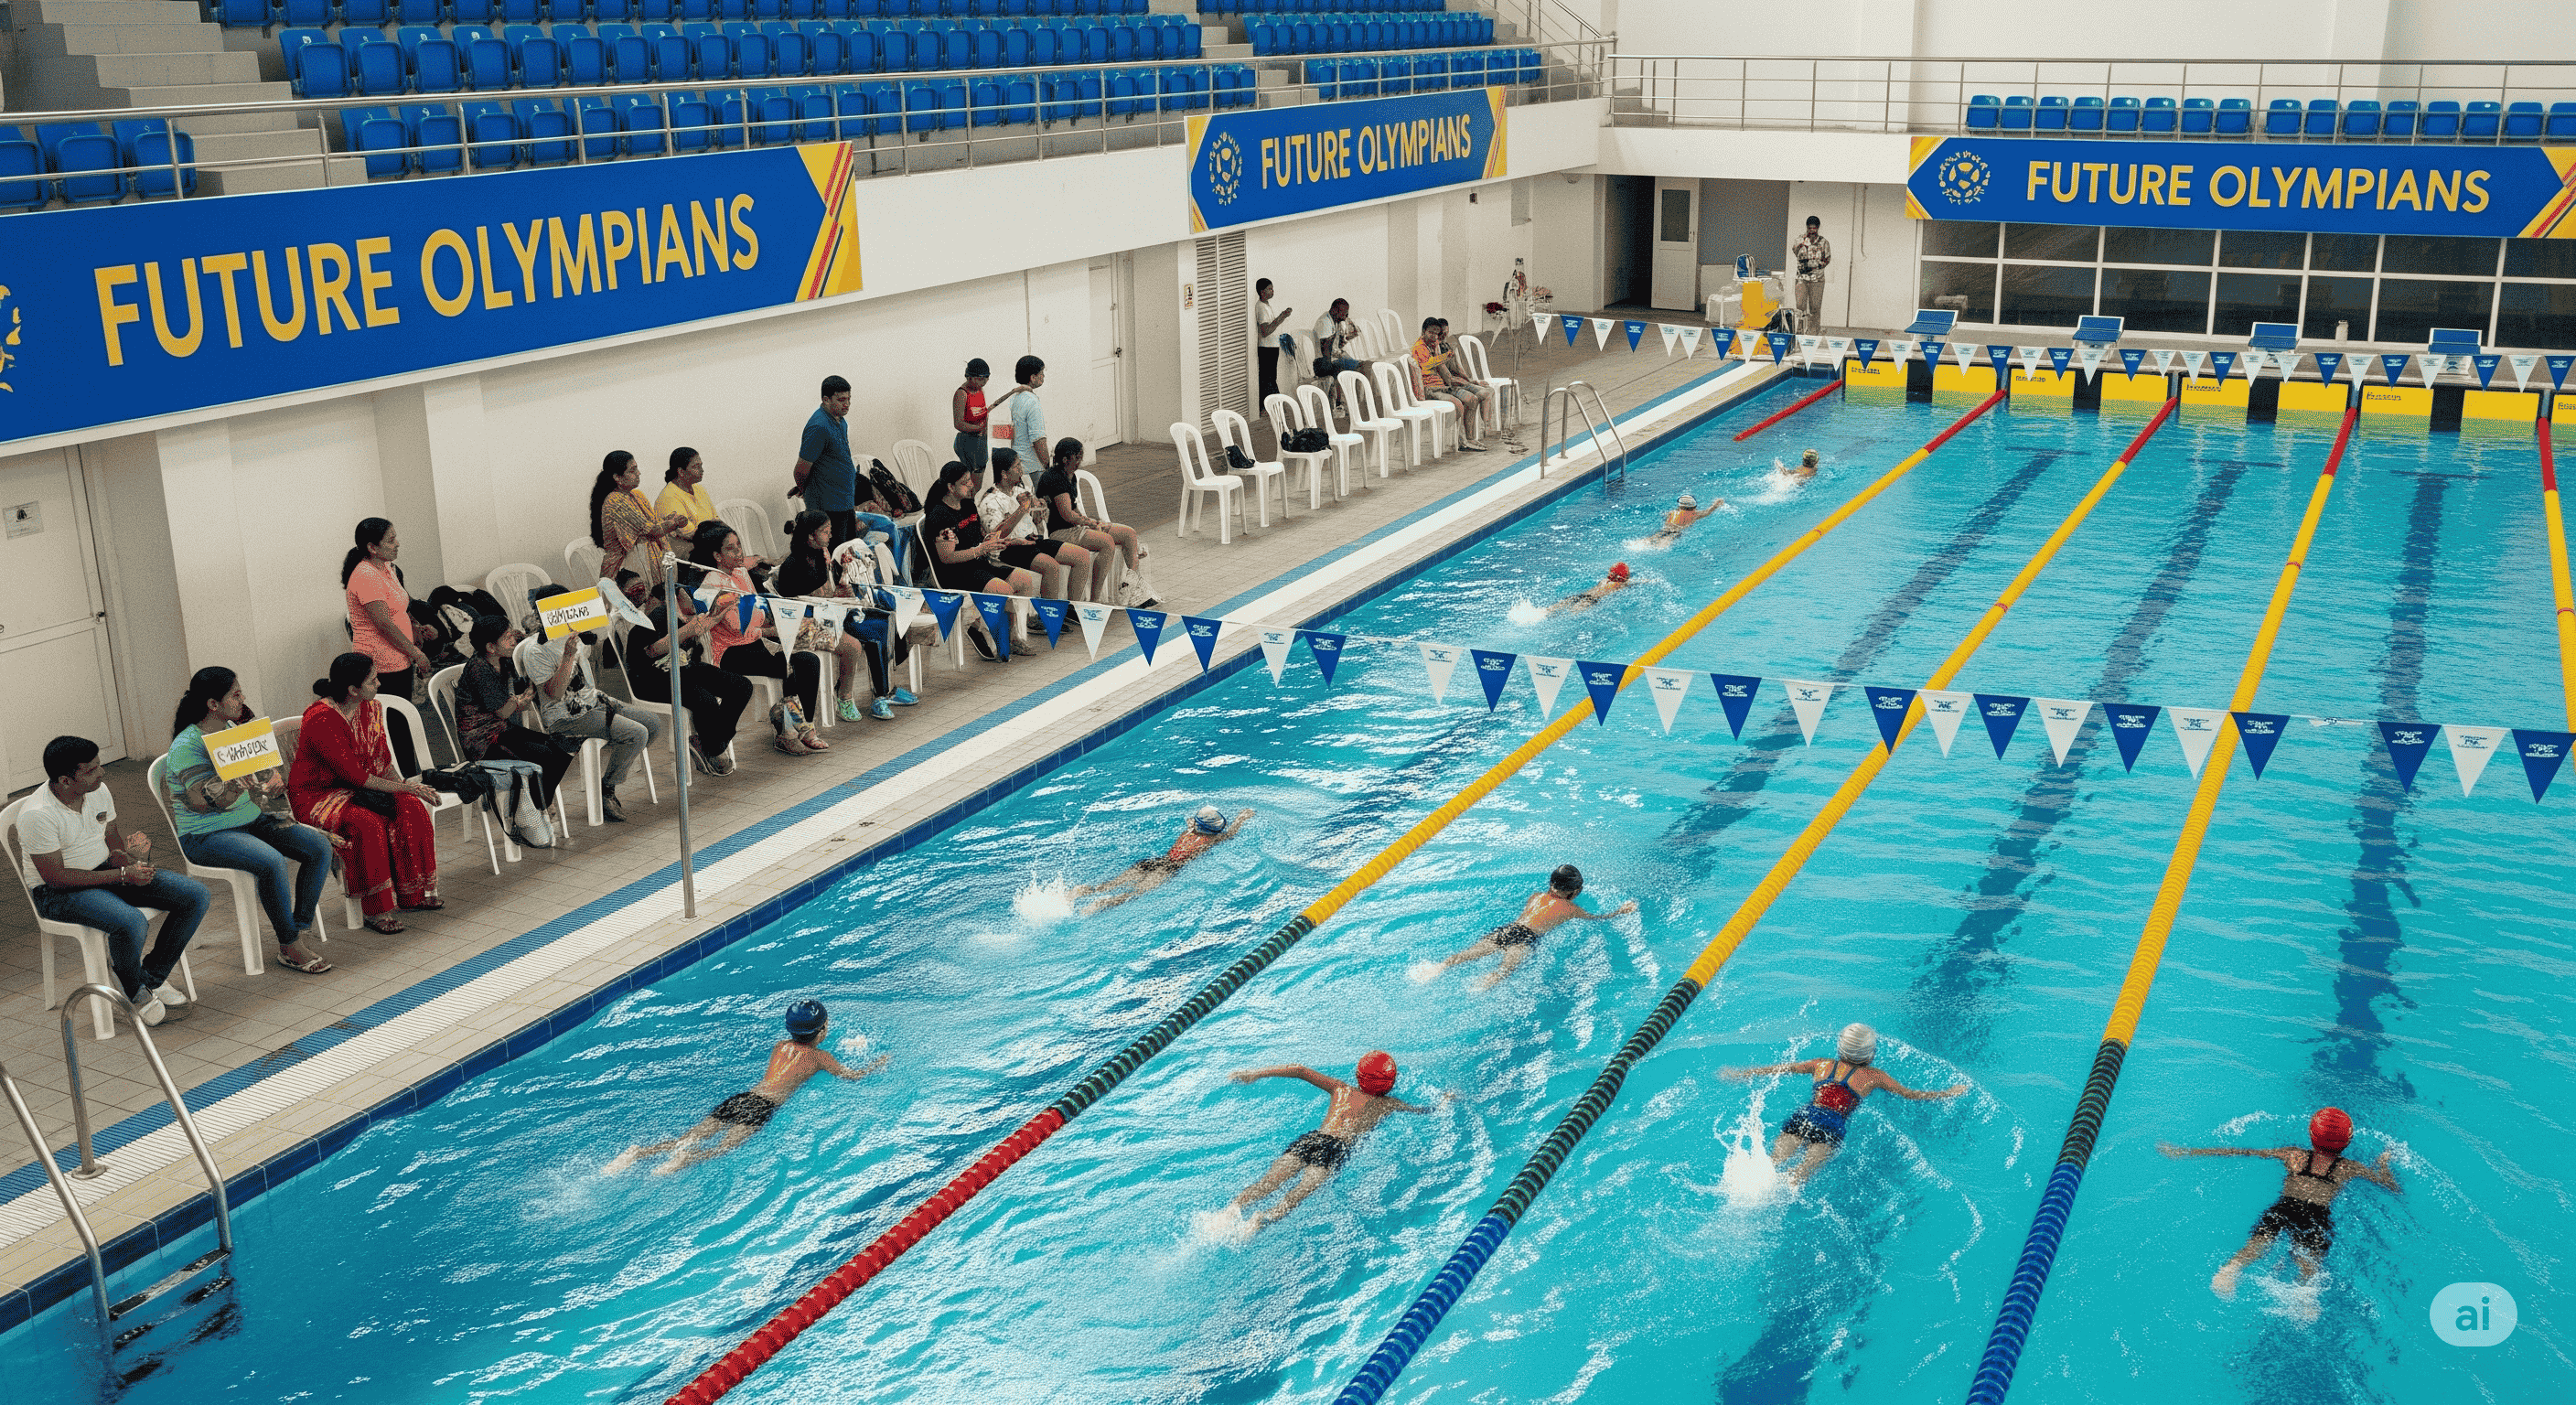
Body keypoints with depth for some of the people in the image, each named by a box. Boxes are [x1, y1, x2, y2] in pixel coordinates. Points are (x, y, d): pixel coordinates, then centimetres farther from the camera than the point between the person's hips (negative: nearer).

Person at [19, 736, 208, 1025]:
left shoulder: (98, 790, -2)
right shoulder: (37, 814, -24)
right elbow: (55, 877, -23)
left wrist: (124, 857, -14)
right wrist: (121, 875, -25)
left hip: (105, 871, 8)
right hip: (56, 893, -7)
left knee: (195, 895, -8)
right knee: (132, 923, -36)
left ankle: (152, 977, 5)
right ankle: (134, 993, -5)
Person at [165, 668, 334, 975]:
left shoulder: (235, 729, 9)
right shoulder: (187, 746, -15)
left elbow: (267, 771, 16)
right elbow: (200, 799, -25)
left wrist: (274, 781, -8)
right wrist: (240, 784, -42)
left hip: (251, 821, 8)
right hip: (207, 835, -8)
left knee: (320, 846, -11)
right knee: (272, 862, -33)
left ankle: (299, 930, -10)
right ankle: (289, 946, -19)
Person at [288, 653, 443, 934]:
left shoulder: (370, 709, 2)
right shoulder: (321, 719, -24)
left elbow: (383, 759, 9)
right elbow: (352, 773, -25)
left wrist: (403, 784, -10)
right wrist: (403, 787, -22)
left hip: (359, 787, 8)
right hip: (316, 795, -8)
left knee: (411, 808, -17)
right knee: (367, 823, -35)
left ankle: (412, 895, -6)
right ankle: (376, 911, -26)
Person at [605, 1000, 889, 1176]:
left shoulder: (780, 1046, 26)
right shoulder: (819, 1056, 8)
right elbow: (852, 1076, 15)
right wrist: (880, 1062, 35)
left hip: (739, 1098, 6)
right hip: (762, 1106, -6)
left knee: (689, 1138, -4)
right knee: (724, 1147, -24)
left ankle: (640, 1152, -22)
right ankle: (687, 1160, -50)